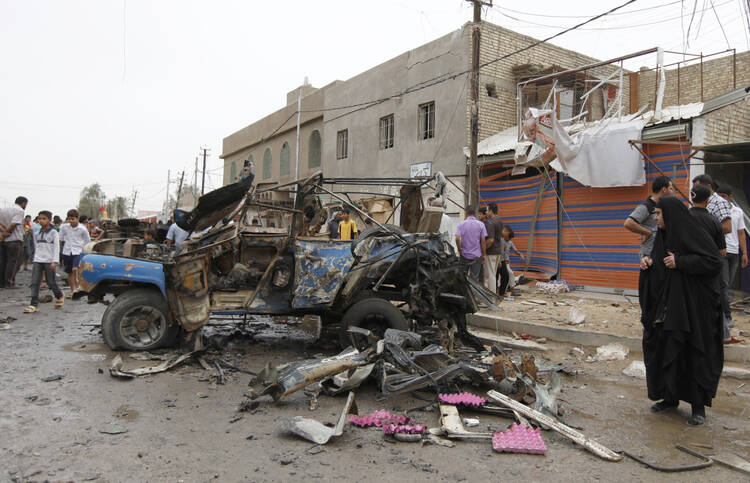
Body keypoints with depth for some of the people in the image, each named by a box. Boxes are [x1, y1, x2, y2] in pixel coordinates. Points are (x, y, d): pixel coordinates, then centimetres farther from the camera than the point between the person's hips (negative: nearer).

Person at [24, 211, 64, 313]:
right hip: (37, 261, 4)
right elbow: (36, 247, 19)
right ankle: (34, 304, -4)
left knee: (51, 282, 3)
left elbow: (56, 248, -8)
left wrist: (54, 261, -15)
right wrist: (36, 257, 19)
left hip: (49, 261, -4)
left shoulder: (53, 233, -4)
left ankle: (59, 296, 29)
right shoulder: (37, 233, 10)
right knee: (34, 282, -4)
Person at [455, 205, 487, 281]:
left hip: (464, 255, 0)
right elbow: (483, 241, -4)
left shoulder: (461, 224, -5)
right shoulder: (480, 224, -4)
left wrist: (459, 250, 2)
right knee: (475, 277, 4)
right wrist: (484, 254, 5)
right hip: (477, 255, 0)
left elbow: (457, 238, -14)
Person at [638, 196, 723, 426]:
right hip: (665, 307, 8)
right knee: (664, 350, 10)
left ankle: (698, 405, 11)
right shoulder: (663, 236, 11)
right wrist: (648, 263, 0)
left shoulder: (693, 234, -12)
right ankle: (670, 397, 25)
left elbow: (714, 262, -18)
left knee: (692, 353, -1)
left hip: (691, 307, -8)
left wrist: (680, 262, -20)